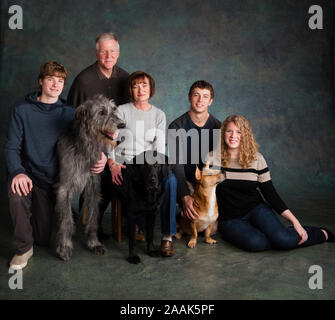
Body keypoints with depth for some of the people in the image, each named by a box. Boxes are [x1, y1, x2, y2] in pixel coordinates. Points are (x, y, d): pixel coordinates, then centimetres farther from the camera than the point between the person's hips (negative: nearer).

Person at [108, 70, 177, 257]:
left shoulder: (159, 115, 16)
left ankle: (167, 236, -26)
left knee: (170, 179, -31)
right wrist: (112, 164, -18)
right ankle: (142, 229, -16)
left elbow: (160, 147, 7)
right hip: (124, 164, -2)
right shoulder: (122, 111, 8)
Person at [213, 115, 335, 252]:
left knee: (283, 239, -27)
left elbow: (271, 194, 2)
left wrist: (295, 221, -6)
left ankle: (322, 234, 4)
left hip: (256, 209, 1)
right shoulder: (214, 157, -2)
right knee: (255, 243, -34)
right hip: (230, 219, -1)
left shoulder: (256, 159, 2)